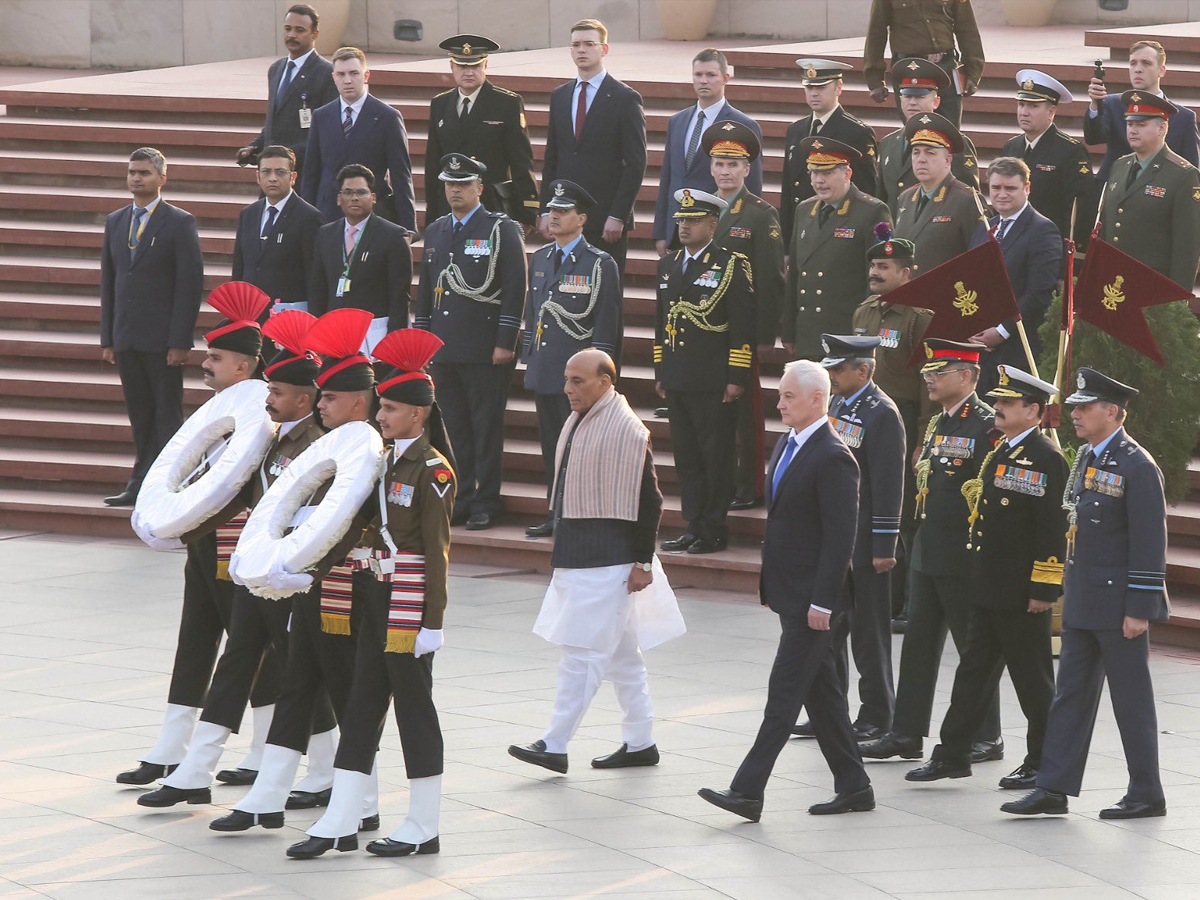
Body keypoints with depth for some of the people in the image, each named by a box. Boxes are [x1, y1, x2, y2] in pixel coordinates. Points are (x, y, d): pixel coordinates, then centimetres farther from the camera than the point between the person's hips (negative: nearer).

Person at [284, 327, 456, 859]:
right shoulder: (386, 460, 12)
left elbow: (436, 549, -15)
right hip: (379, 593, 8)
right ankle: (340, 824, 8)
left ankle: (424, 829, 9)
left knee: (413, 705, 0)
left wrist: (432, 620, -17)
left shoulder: (432, 470, -12)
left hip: (412, 596, -8)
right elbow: (355, 523, 16)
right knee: (362, 704, 7)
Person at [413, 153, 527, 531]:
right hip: (444, 350, 6)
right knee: (453, 427, 7)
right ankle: (459, 499, 13)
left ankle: (486, 503, 2)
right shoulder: (436, 232, 15)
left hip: (485, 350, -6)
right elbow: (426, 288, 20)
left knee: (487, 426, -2)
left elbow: (515, 289, -7)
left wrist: (505, 343, -12)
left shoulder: (502, 230, -3)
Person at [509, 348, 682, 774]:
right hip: (577, 556, 10)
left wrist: (642, 562, -16)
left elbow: (646, 501, -16)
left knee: (582, 651, -9)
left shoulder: (627, 431, -15)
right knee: (621, 653, 14)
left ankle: (555, 745, -10)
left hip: (609, 561, -10)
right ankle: (640, 743, 20)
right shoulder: (578, 422, 12)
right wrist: (563, 549, 22)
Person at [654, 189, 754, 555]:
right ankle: (694, 526, 16)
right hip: (678, 381, 6)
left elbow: (742, 326, -8)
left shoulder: (732, 265, -5)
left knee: (716, 456, -1)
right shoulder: (668, 266, 14)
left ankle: (714, 531, 5)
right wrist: (660, 372, 16)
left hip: (713, 383, -6)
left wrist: (736, 378, -12)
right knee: (686, 456, 9)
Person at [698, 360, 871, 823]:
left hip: (812, 598, -10)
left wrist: (821, 603, -21)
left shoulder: (834, 460, -17)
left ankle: (748, 791, -9)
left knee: (784, 692, -8)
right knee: (821, 692, 13)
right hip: (790, 593, 10)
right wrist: (770, 583, 18)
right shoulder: (787, 445, 12)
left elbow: (840, 537, -19)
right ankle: (853, 788, 20)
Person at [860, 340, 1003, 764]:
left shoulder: (986, 424, -13)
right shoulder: (937, 423, 14)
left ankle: (986, 738, 10)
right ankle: (906, 734, 15)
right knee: (918, 644, 10)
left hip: (965, 555, -9)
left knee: (974, 648, 1)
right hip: (927, 551, 9)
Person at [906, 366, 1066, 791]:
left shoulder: (1046, 460, -15)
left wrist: (1043, 590, -20)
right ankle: (952, 755, 14)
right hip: (987, 588, 9)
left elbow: (1054, 529, -18)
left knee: (1032, 677, 1)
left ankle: (1044, 763, 11)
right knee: (974, 669, 10)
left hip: (1022, 594, -9)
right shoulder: (1000, 453, 14)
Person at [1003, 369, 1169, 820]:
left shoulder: (1137, 467, -15)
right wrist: (1070, 592, 18)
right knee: (1071, 693, 7)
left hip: (1119, 603, -8)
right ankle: (1053, 789, 9)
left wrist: (1138, 610, -19)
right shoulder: (1085, 457, 11)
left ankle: (1147, 795, 10)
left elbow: (1150, 543, -17)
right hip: (1082, 603, 9)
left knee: (1131, 698, 1)